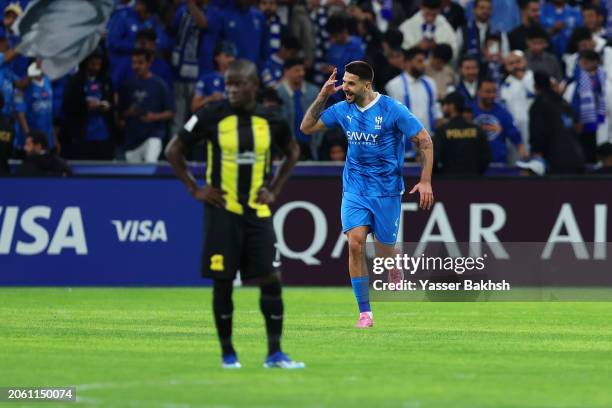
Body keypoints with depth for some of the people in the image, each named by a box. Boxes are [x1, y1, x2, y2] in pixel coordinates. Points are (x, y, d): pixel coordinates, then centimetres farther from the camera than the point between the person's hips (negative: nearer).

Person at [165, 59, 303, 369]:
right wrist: (195, 189, -2)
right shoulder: (211, 117, -7)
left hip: (258, 212, 2)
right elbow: (174, 151, 2)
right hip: (222, 211, -2)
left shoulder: (271, 121, 1)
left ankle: (274, 352, 2)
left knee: (271, 279, -3)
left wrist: (274, 189, 9)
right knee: (222, 282, -1)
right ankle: (227, 352, 11)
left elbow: (292, 152, 20)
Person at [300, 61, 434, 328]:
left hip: (386, 190, -3)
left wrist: (425, 181, -12)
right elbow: (306, 128, 9)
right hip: (354, 189, 3)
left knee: (384, 251, 3)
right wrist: (322, 97, -3)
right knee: (355, 243, -14)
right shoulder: (343, 110, 2)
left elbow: (425, 141, -7)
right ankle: (365, 312, -10)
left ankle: (396, 273, 42)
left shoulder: (392, 110, -12)